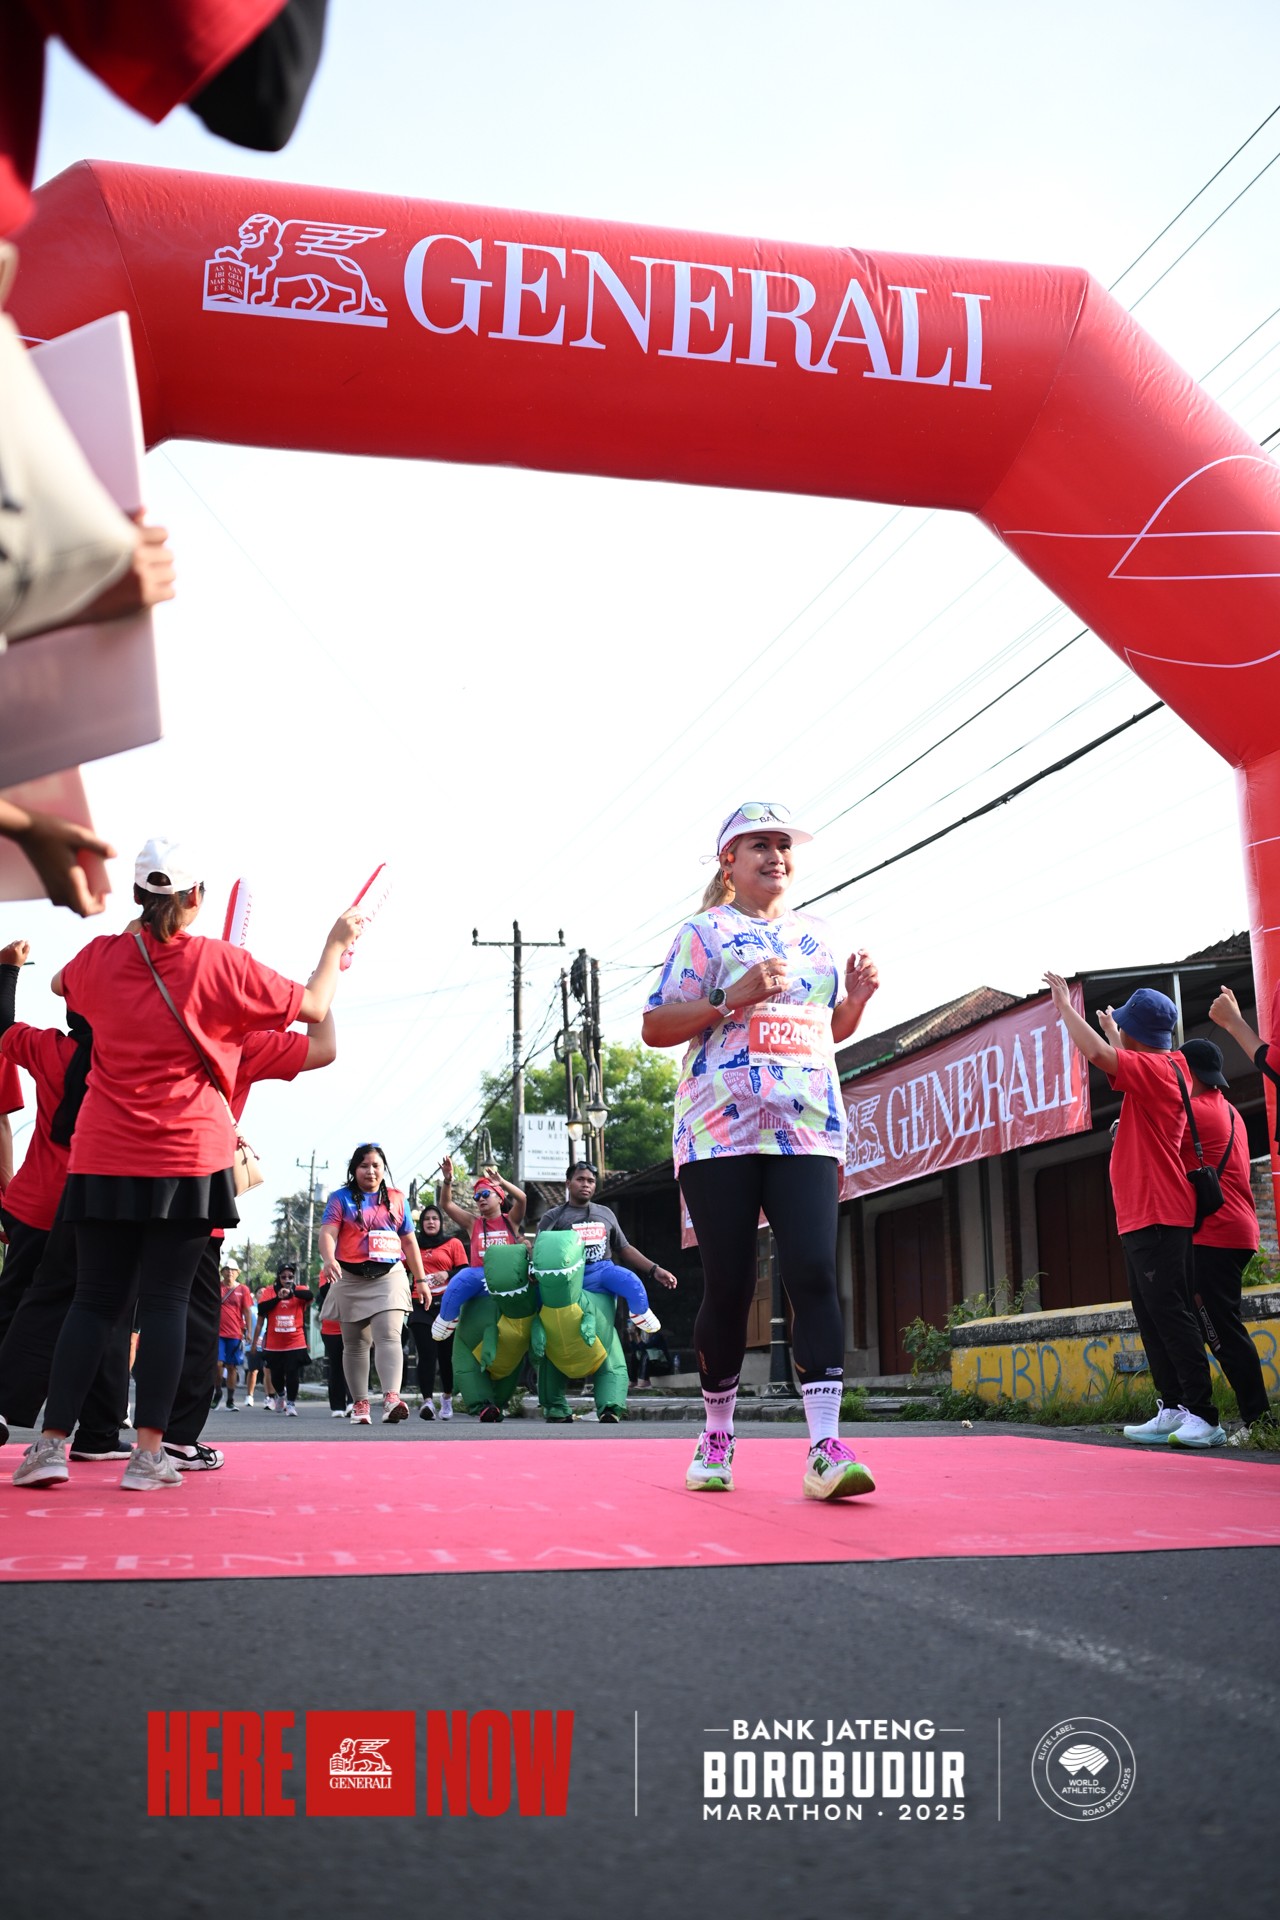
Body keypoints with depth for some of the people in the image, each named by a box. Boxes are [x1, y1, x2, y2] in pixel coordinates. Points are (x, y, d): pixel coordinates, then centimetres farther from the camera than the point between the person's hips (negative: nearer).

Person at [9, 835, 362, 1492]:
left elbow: (60, 984, 27)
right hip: (187, 1160, -3)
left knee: (93, 1300, 9)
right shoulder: (221, 963, -6)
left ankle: (51, 1444, 6)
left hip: (104, 1159, 3)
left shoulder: (101, 957, 2)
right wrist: (337, 943, 16)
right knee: (165, 1300, 1)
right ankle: (148, 1452, 0)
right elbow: (313, 1007, 1)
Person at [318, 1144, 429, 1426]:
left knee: (389, 1335, -18)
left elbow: (409, 1242, 16)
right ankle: (360, 1403, 14)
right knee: (355, 1344, 6)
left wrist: (420, 1279, 13)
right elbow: (327, 1233, -8)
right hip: (350, 1278, 0)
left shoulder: (397, 1199, 12)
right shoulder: (341, 1198, 5)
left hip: (389, 1276, 0)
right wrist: (329, 1259, -28)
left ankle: (392, 1398, -31)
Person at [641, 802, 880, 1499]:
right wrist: (732, 998, -14)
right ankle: (716, 1437, 19)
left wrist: (857, 998, 7)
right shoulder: (705, 932, 5)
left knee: (814, 1273, -11)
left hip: (808, 1132, 3)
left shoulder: (816, 935, 20)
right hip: (719, 1130, -3)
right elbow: (655, 1027, -1)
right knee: (728, 1285, 0)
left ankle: (825, 1449, -12)